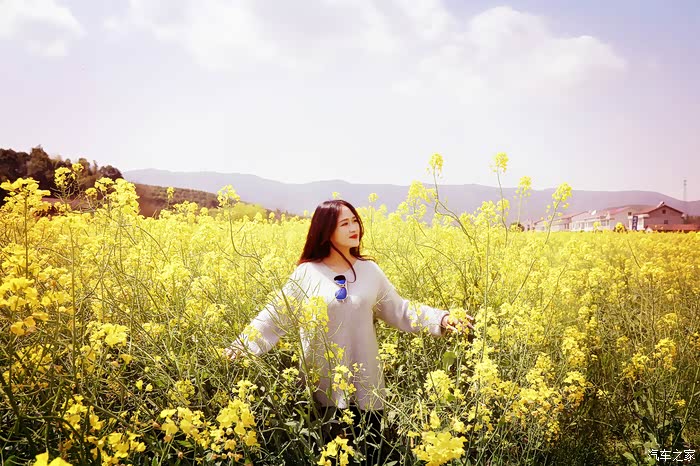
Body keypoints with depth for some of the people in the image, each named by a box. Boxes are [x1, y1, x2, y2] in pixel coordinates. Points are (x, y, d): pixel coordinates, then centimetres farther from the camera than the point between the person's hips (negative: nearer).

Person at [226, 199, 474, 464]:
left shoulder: (370, 270, 3)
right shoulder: (307, 273, -4)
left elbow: (399, 311, 8)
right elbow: (276, 315, -4)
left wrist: (441, 319, -3)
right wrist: (243, 344, -17)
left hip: (365, 385, 2)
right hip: (327, 385, -2)